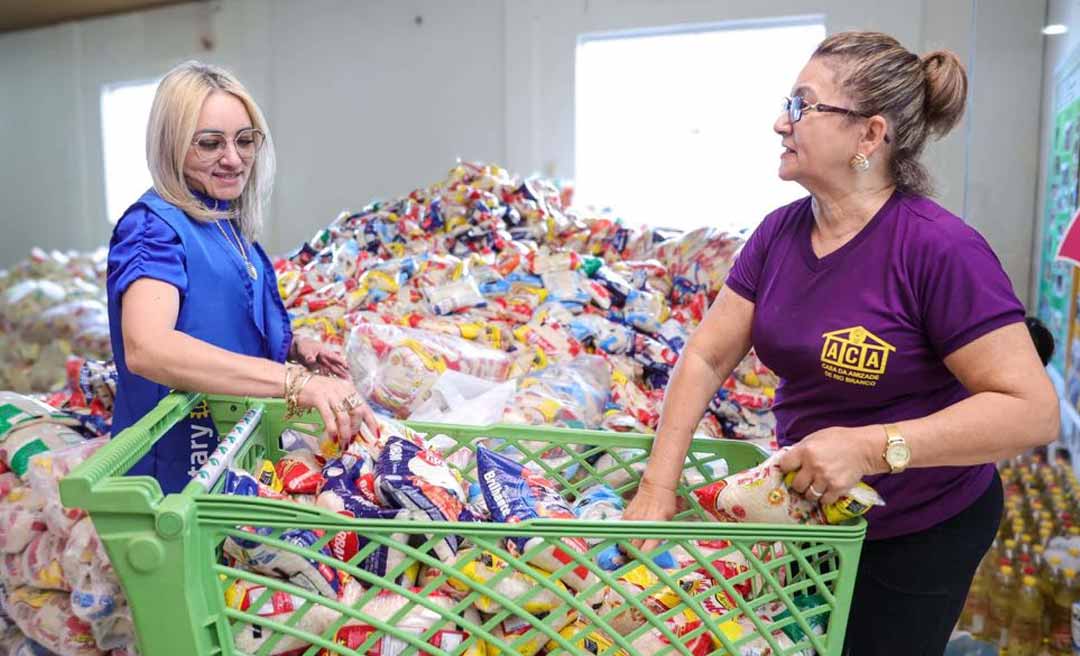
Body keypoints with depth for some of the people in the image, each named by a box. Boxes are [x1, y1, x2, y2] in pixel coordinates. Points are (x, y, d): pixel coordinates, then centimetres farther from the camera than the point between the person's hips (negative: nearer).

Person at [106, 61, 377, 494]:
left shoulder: (229, 225, 5)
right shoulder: (154, 227, -20)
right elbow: (145, 348, -39)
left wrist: (291, 348, 0)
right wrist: (295, 381, -47)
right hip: (179, 468, -8)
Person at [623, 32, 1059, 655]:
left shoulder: (940, 249, -27)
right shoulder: (779, 232, -7)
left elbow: (1032, 409, -27)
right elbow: (706, 355, -7)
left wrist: (870, 447, -35)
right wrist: (659, 482, -13)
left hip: (919, 535, -6)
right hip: (811, 511, 6)